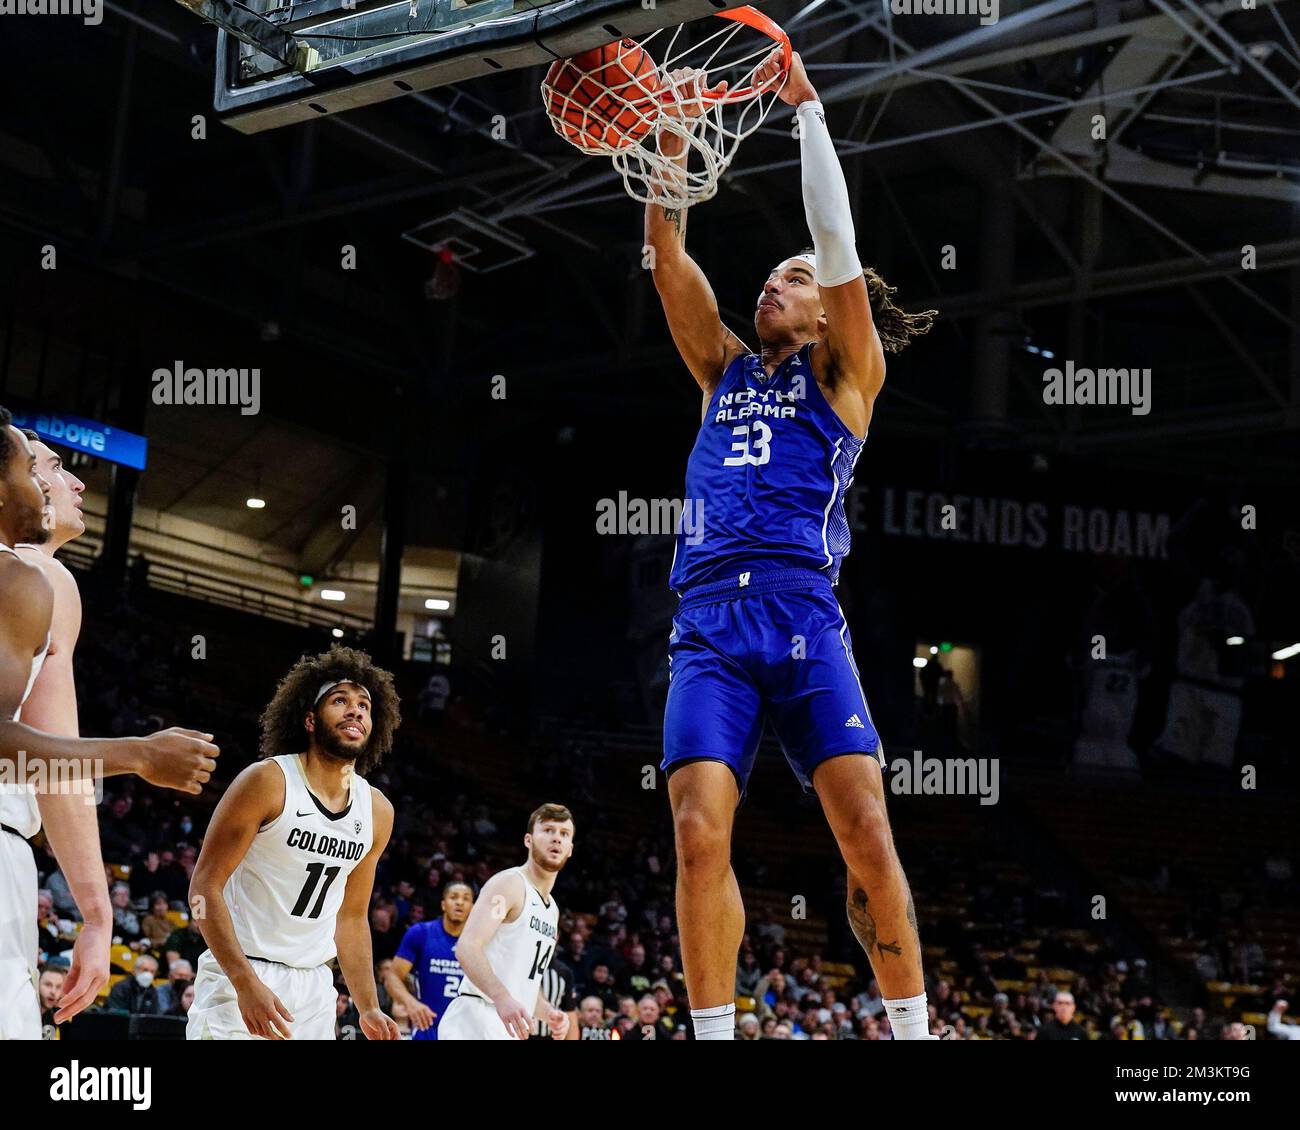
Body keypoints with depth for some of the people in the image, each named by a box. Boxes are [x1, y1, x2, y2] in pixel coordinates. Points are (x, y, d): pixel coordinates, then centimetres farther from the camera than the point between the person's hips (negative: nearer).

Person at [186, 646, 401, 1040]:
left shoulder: (377, 811, 6)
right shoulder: (267, 781, -12)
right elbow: (205, 886, -13)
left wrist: (369, 1010, 9)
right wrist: (246, 982, -22)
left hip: (314, 986, 6)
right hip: (239, 977, -6)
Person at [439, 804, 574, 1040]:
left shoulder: (552, 911, 22)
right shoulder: (510, 883, -6)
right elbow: (467, 947, -20)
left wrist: (549, 1013, 10)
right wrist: (502, 998, -35)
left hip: (510, 1027, 10)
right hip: (476, 1020, -10)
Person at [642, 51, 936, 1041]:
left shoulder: (846, 373, 14)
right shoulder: (726, 368, 25)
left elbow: (837, 237, 3)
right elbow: (665, 249, 19)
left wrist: (807, 109, 5)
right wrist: (676, 134, 12)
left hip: (804, 619, -3)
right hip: (708, 627, 3)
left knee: (867, 836, -11)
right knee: (700, 839, -12)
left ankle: (914, 1031, 0)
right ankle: (714, 1037, -5)